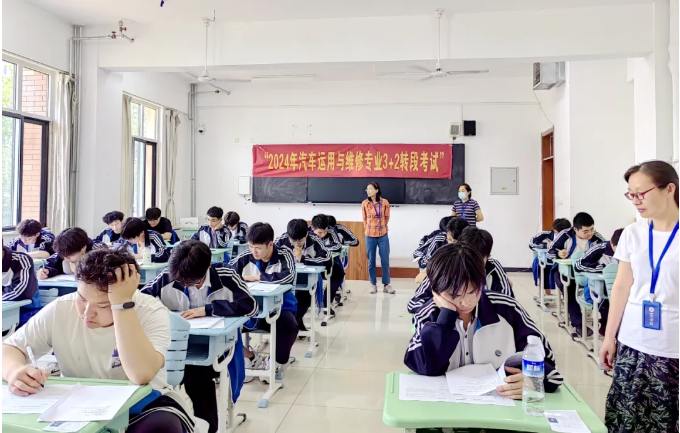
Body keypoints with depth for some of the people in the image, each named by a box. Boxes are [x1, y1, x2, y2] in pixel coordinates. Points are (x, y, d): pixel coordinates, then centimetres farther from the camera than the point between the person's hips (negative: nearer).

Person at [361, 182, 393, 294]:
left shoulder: (385, 203, -5)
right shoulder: (365, 203, -4)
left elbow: (387, 218, 8)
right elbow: (365, 219, 7)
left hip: (383, 236, 0)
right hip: (370, 236, 0)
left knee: (385, 261, 4)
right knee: (371, 261, 6)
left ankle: (386, 284, 14)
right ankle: (373, 284, 17)